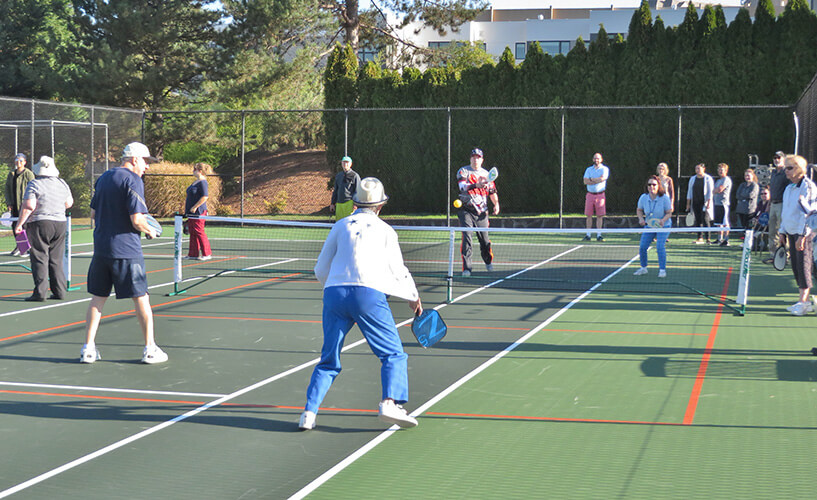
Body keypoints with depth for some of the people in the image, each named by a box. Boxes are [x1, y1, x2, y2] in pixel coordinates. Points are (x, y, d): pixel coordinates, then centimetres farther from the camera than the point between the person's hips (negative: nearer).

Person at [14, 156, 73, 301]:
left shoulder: (34, 184, -8)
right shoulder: (62, 184, 9)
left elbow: (28, 206, -16)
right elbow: (69, 204, 19)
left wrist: (19, 224, -10)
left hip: (39, 224, -5)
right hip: (60, 224, 5)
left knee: (39, 259, -2)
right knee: (56, 260, 11)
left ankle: (40, 293, -7)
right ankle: (59, 292, 10)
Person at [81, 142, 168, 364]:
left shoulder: (103, 178, 12)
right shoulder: (133, 181, -12)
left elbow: (93, 214, 17)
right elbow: (137, 221, -18)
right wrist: (150, 231, 0)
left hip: (101, 247, 7)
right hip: (126, 250, -7)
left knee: (98, 298, 11)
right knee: (141, 298, 2)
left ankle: (88, 348, 10)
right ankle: (150, 349, 6)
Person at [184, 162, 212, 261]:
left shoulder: (202, 182, -15)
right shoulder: (195, 182, 15)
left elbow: (205, 197, -24)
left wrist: (195, 207, -22)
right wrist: (187, 209, 22)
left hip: (198, 212, -10)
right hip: (191, 212, 10)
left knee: (199, 232, -7)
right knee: (192, 233, 10)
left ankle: (207, 254, 0)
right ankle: (193, 254, 15)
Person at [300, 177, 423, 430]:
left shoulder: (341, 225, 17)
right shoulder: (385, 230, 12)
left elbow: (321, 270, 18)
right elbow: (398, 271, 12)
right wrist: (414, 297, 28)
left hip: (334, 294, 3)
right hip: (368, 294, -3)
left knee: (329, 361, 12)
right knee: (393, 354, 4)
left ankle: (309, 412, 2)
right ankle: (390, 403, -16)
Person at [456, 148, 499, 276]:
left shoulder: (486, 174, 11)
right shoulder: (463, 171, -2)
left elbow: (492, 191, 18)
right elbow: (462, 187, -19)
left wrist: (496, 204, 1)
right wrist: (476, 185, -35)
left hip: (481, 212, 3)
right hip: (466, 211, -3)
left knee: (484, 239, 6)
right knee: (467, 237, -14)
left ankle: (488, 261, 32)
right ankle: (466, 267, -12)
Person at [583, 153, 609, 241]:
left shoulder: (605, 169, 4)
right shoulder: (589, 169, 11)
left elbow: (602, 178, -14)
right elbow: (585, 181, -3)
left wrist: (591, 179, -4)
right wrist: (598, 180, -9)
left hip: (600, 195, -2)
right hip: (590, 195, 2)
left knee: (600, 216, -2)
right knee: (589, 215, 1)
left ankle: (598, 235, 1)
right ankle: (588, 235, 6)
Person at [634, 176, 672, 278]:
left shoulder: (664, 198, -19)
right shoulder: (643, 198, -11)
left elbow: (669, 213, -11)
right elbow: (639, 210, 7)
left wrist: (663, 220, -30)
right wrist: (641, 219, -12)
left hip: (663, 226, -4)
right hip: (649, 225, 4)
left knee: (660, 246, -19)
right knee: (642, 247, -3)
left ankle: (662, 270, -5)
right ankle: (643, 268, 19)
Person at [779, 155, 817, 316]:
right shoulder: (789, 188, 15)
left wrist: (802, 236, -20)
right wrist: (782, 232, 17)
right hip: (791, 232, 8)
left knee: (803, 265, -9)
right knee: (795, 265, 5)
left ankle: (803, 301, -8)